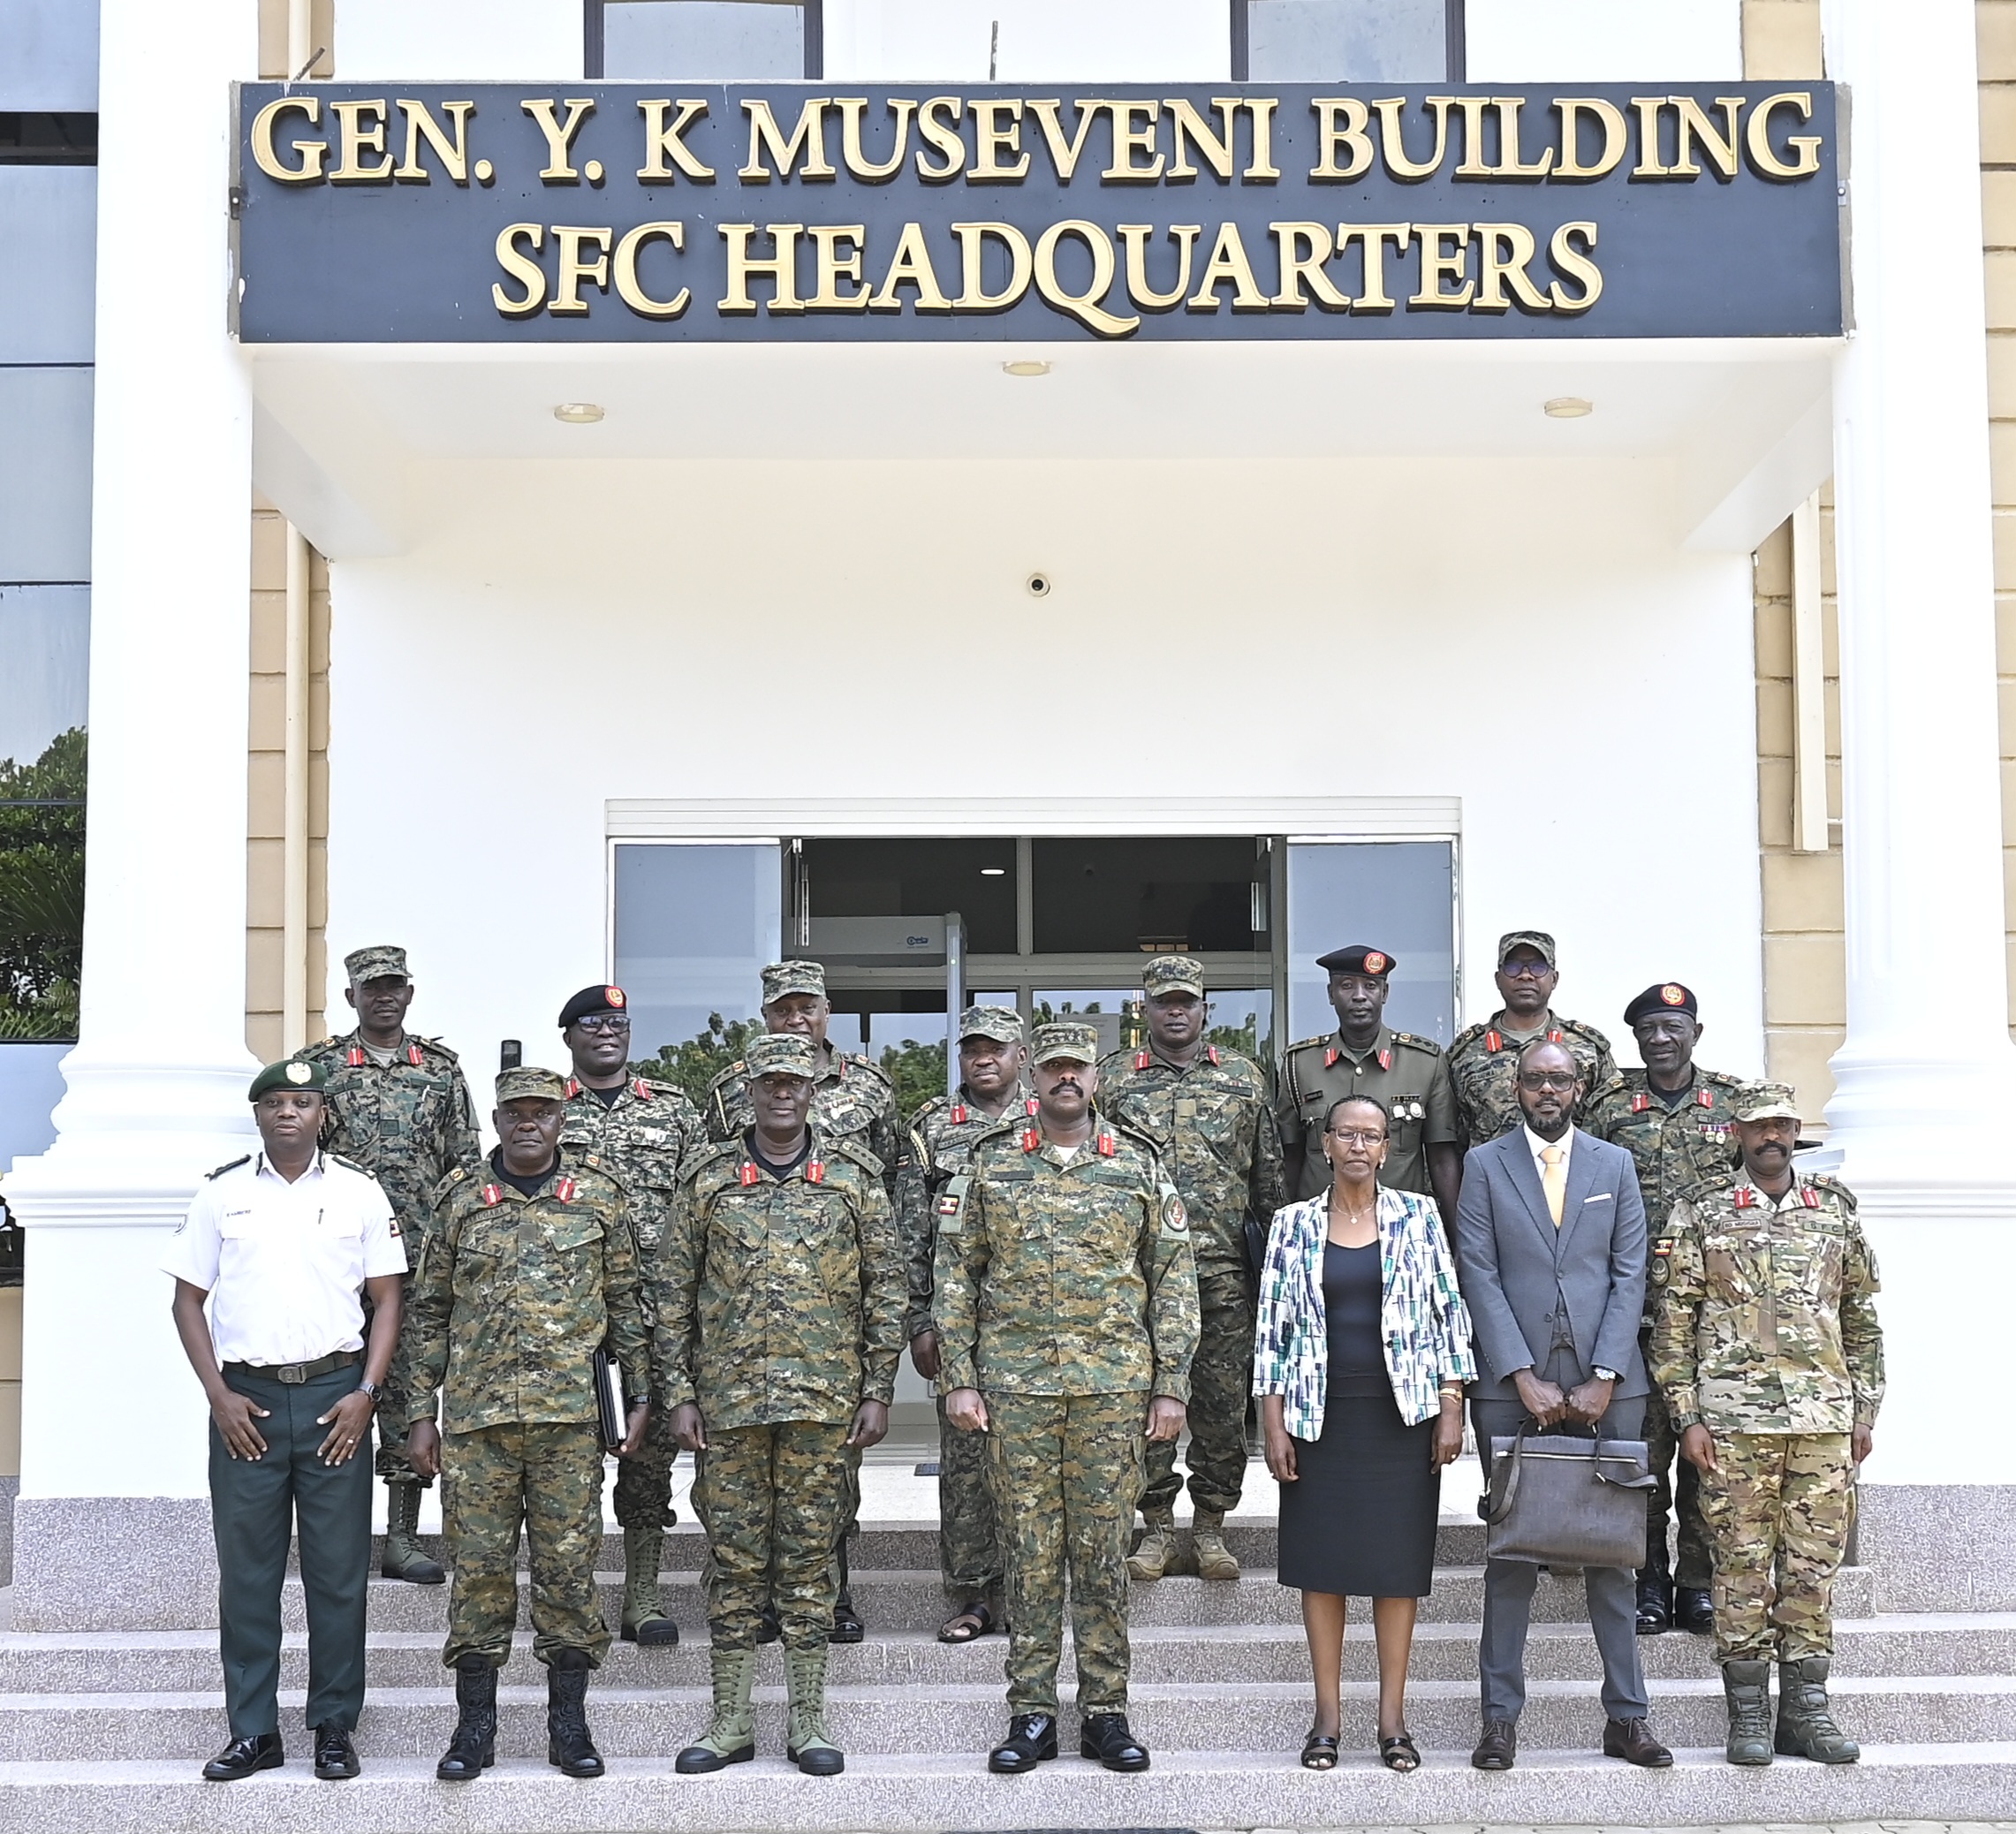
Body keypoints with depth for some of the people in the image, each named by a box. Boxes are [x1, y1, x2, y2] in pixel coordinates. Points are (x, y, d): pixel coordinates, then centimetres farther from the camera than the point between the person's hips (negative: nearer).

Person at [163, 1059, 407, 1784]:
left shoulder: (359, 1192, 5)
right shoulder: (221, 1193, 6)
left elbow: (386, 1298, 6)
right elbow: (188, 1298, 7)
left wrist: (366, 1392, -5)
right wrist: (219, 1394, -3)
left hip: (334, 1393, 0)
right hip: (245, 1398, 1)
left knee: (338, 1568, 2)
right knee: (246, 1568, 4)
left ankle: (334, 1728, 11)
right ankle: (252, 1731, 12)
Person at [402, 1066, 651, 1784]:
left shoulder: (600, 1196, 4)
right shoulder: (459, 1198, 5)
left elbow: (626, 1303, 9)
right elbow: (428, 1312, 9)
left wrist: (639, 1396, 4)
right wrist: (421, 1414, 5)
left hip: (570, 1416, 0)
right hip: (476, 1415, 0)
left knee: (569, 1565, 3)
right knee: (479, 1565, 3)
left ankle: (568, 1725, 13)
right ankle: (474, 1726, 13)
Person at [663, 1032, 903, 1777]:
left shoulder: (854, 1175, 4)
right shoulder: (708, 1177, 5)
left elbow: (885, 1287, 5)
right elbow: (676, 1293, 6)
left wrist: (878, 1390, 0)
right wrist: (680, 1394, 0)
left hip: (824, 1397, 0)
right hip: (729, 1398, 1)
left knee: (809, 1556, 4)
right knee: (735, 1558, 5)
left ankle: (808, 1722, 12)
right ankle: (731, 1721, 14)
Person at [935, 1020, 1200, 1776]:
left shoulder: (1138, 1165, 5)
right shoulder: (991, 1165, 5)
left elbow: (1174, 1280, 5)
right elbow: (956, 1274, 6)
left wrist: (1170, 1386, 0)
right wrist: (959, 1378, -1)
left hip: (1114, 1385, 0)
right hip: (1016, 1383, 0)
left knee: (1102, 1547, 4)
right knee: (1029, 1548, 4)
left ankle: (1105, 1712, 13)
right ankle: (1031, 1713, 12)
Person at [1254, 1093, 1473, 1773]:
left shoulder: (1418, 1216, 3)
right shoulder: (1294, 1224, 4)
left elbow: (1449, 1312, 3)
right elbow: (1273, 1326, 4)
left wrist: (1451, 1407, -4)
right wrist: (1272, 1422, -2)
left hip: (1403, 1411, 0)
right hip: (1321, 1414, 1)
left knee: (1398, 1558, 2)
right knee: (1321, 1559, 2)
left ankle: (1393, 1717, 9)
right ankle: (1328, 1717, 11)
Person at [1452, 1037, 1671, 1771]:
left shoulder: (1615, 1164, 10)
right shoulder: (1485, 1165, 5)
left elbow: (1629, 1275, 4)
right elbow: (1479, 1276, -1)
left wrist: (1603, 1379, -7)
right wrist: (1525, 1379, -10)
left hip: (1606, 1385, 1)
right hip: (1513, 1383, -1)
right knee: (1512, 1551, 1)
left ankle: (1626, 1716, 11)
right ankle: (1500, 1717, 6)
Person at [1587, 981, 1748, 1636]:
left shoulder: (1732, 1101, 8)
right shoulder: (1609, 1107, 4)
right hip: (1636, 1305, -1)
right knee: (1643, 1440, 1)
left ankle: (1699, 1581, 12)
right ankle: (1648, 1577, 10)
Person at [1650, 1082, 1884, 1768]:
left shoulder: (1835, 1209, 11)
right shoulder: (1700, 1211, 3)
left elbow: (1861, 1319, 15)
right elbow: (1673, 1320, 1)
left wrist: (1864, 1412, 10)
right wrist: (1687, 1416, -5)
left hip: (1825, 1419, 3)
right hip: (1734, 1419, -3)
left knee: (1814, 1563, 4)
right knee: (1743, 1563, 0)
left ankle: (1806, 1710, 13)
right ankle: (1748, 1714, 8)